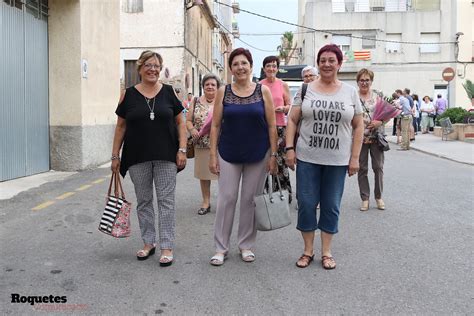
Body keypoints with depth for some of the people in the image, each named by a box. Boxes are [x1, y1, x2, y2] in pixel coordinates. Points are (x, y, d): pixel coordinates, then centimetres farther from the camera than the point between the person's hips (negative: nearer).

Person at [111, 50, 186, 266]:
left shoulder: (169, 92, 3)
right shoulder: (128, 95, 3)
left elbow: (180, 122, 5)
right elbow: (121, 126, 7)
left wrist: (182, 149, -5)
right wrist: (115, 155, 4)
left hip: (166, 156, -1)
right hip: (137, 157, 1)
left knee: (166, 200, 1)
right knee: (143, 201, 10)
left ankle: (167, 247, 9)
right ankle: (148, 242, 24)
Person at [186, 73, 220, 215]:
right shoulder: (196, 102, 9)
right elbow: (188, 120, 8)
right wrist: (192, 129, -12)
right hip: (201, 144, 3)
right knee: (203, 173, 9)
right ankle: (206, 201, 23)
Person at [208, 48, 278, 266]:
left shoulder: (263, 91, 0)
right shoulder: (223, 92, 2)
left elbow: (272, 126, 0)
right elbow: (215, 125, 2)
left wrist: (273, 155, -4)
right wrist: (213, 155, -3)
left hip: (258, 155, 0)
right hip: (228, 154, 0)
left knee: (250, 199, 7)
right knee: (226, 198, 1)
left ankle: (246, 245, 23)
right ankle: (221, 248, 14)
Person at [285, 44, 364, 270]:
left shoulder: (350, 92, 5)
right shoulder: (306, 90, 3)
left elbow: (358, 126, 5)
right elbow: (292, 120, 4)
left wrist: (355, 157, -1)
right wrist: (290, 148, -6)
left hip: (338, 160, 1)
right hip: (307, 158, 0)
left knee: (331, 206, 8)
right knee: (306, 204, 4)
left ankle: (326, 252, 23)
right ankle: (308, 251, 21)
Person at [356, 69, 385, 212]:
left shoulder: (378, 97, 6)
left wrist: (380, 121, -11)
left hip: (376, 137, 1)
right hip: (360, 138, -1)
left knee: (378, 167, 5)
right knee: (362, 169, 5)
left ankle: (379, 197, 20)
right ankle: (365, 198, 16)